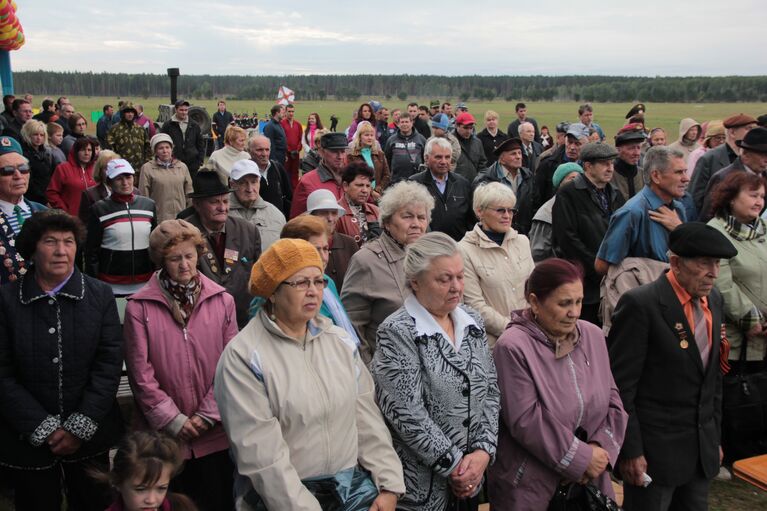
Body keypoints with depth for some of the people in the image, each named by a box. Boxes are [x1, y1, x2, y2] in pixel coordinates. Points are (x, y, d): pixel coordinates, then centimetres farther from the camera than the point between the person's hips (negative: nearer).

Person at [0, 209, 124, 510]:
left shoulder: (100, 296, -2)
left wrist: (80, 427, -11)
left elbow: (109, 364, -5)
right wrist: (44, 429, -11)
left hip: (89, 436, 1)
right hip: (28, 439, -1)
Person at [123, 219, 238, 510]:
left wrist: (208, 415, -7)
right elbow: (141, 374, -6)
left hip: (214, 434, 2)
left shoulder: (223, 301, 1)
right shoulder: (139, 307, -5)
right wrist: (173, 421, -9)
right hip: (164, 434, -1)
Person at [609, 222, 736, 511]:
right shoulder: (640, 304, -18)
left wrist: (715, 437, 15)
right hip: (655, 449, -7)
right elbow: (620, 386, -17)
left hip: (703, 449, 7)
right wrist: (630, 451, -16)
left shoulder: (713, 300, 6)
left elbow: (713, 376, 14)